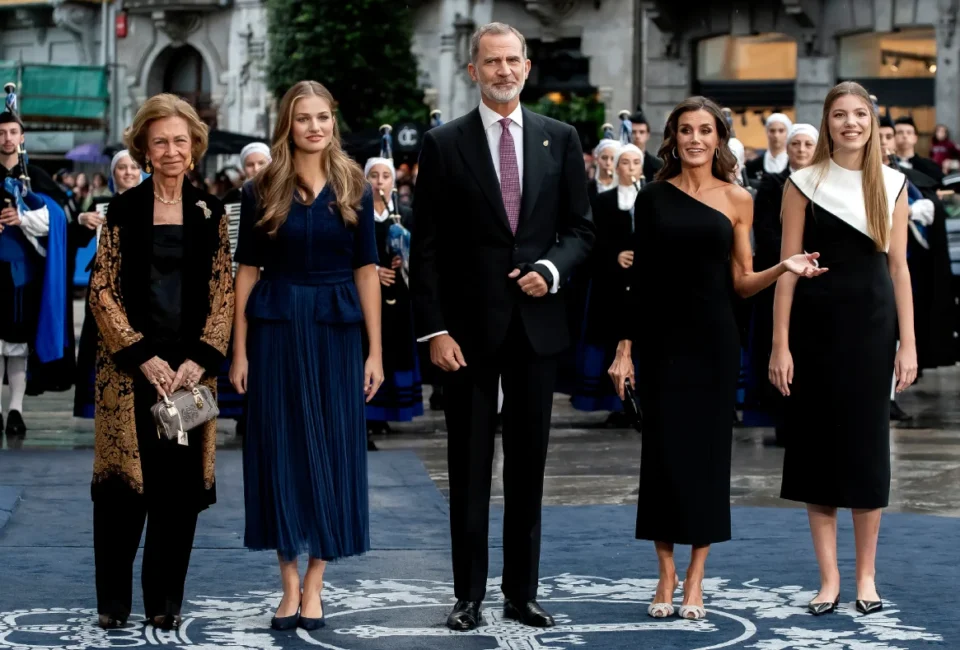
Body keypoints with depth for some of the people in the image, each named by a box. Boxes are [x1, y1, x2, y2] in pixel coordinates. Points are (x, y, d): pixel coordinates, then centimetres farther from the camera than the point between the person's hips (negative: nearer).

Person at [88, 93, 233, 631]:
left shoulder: (209, 213, 7)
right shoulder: (124, 211, 2)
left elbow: (223, 292, 4)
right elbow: (103, 290, -2)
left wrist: (199, 359, -8)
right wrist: (144, 357, -11)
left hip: (191, 368, 2)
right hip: (130, 366, -1)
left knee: (181, 484, 2)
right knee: (124, 482, -1)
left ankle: (166, 598, 13)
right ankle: (114, 600, 10)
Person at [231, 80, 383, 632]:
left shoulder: (354, 188, 3)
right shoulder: (262, 191, 1)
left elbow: (366, 270, 2)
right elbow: (248, 270, 2)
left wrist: (375, 351, -2)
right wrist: (239, 351, -3)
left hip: (336, 329, 1)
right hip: (277, 329, 0)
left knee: (332, 449, 2)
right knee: (282, 449, 2)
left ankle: (315, 586, 10)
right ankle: (290, 585, 11)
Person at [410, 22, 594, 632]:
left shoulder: (560, 139, 6)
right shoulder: (444, 144, -1)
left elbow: (581, 228, 10)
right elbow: (426, 248, -3)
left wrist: (552, 269, -10)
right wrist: (435, 330, -9)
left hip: (538, 322, 2)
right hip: (469, 325, -2)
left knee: (528, 466, 9)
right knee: (470, 468, 4)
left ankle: (523, 592, 17)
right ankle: (469, 595, 12)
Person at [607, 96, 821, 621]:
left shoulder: (737, 200, 4)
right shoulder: (653, 198, 4)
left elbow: (742, 282, 6)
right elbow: (639, 280, 4)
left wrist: (784, 268, -12)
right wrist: (625, 348, -1)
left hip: (714, 340, 0)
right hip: (662, 338, 0)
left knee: (707, 450, 2)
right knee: (664, 451, 0)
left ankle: (695, 578, 10)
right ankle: (666, 576, 10)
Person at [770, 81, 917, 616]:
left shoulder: (892, 185, 5)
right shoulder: (805, 183, 0)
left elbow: (899, 268, 5)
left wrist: (908, 344, 0)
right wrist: (780, 345, -6)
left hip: (871, 326, 1)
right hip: (815, 325, -1)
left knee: (867, 445, 5)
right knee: (818, 444, 2)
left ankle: (866, 575, 15)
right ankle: (829, 578, 9)